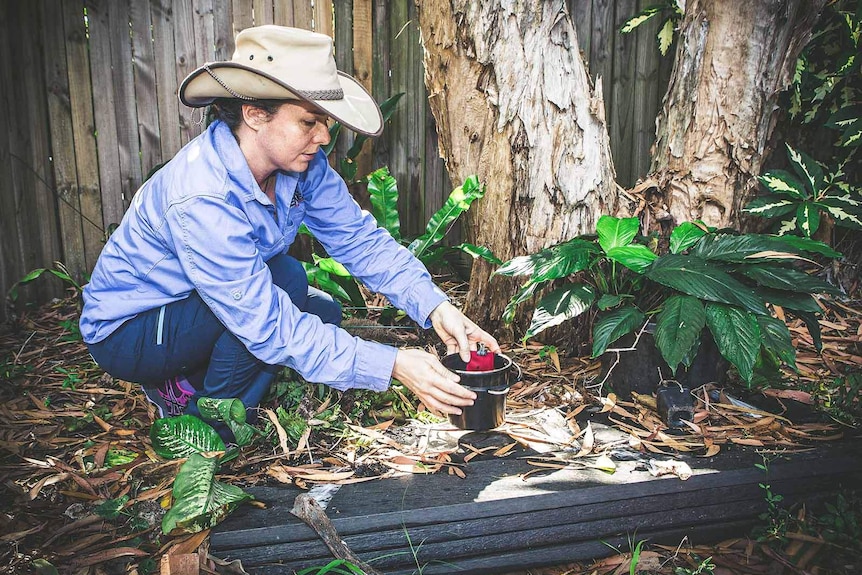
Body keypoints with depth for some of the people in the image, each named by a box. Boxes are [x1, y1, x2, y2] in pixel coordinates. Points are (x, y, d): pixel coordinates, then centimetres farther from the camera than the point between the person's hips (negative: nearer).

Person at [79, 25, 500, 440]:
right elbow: (270, 328, -36)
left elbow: (359, 238, -13)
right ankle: (214, 434, -8)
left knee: (323, 314, -4)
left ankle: (184, 386, 7)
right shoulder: (201, 199, -36)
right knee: (285, 279, -27)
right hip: (125, 331, -7)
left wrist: (435, 306, -26)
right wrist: (392, 365, -39)